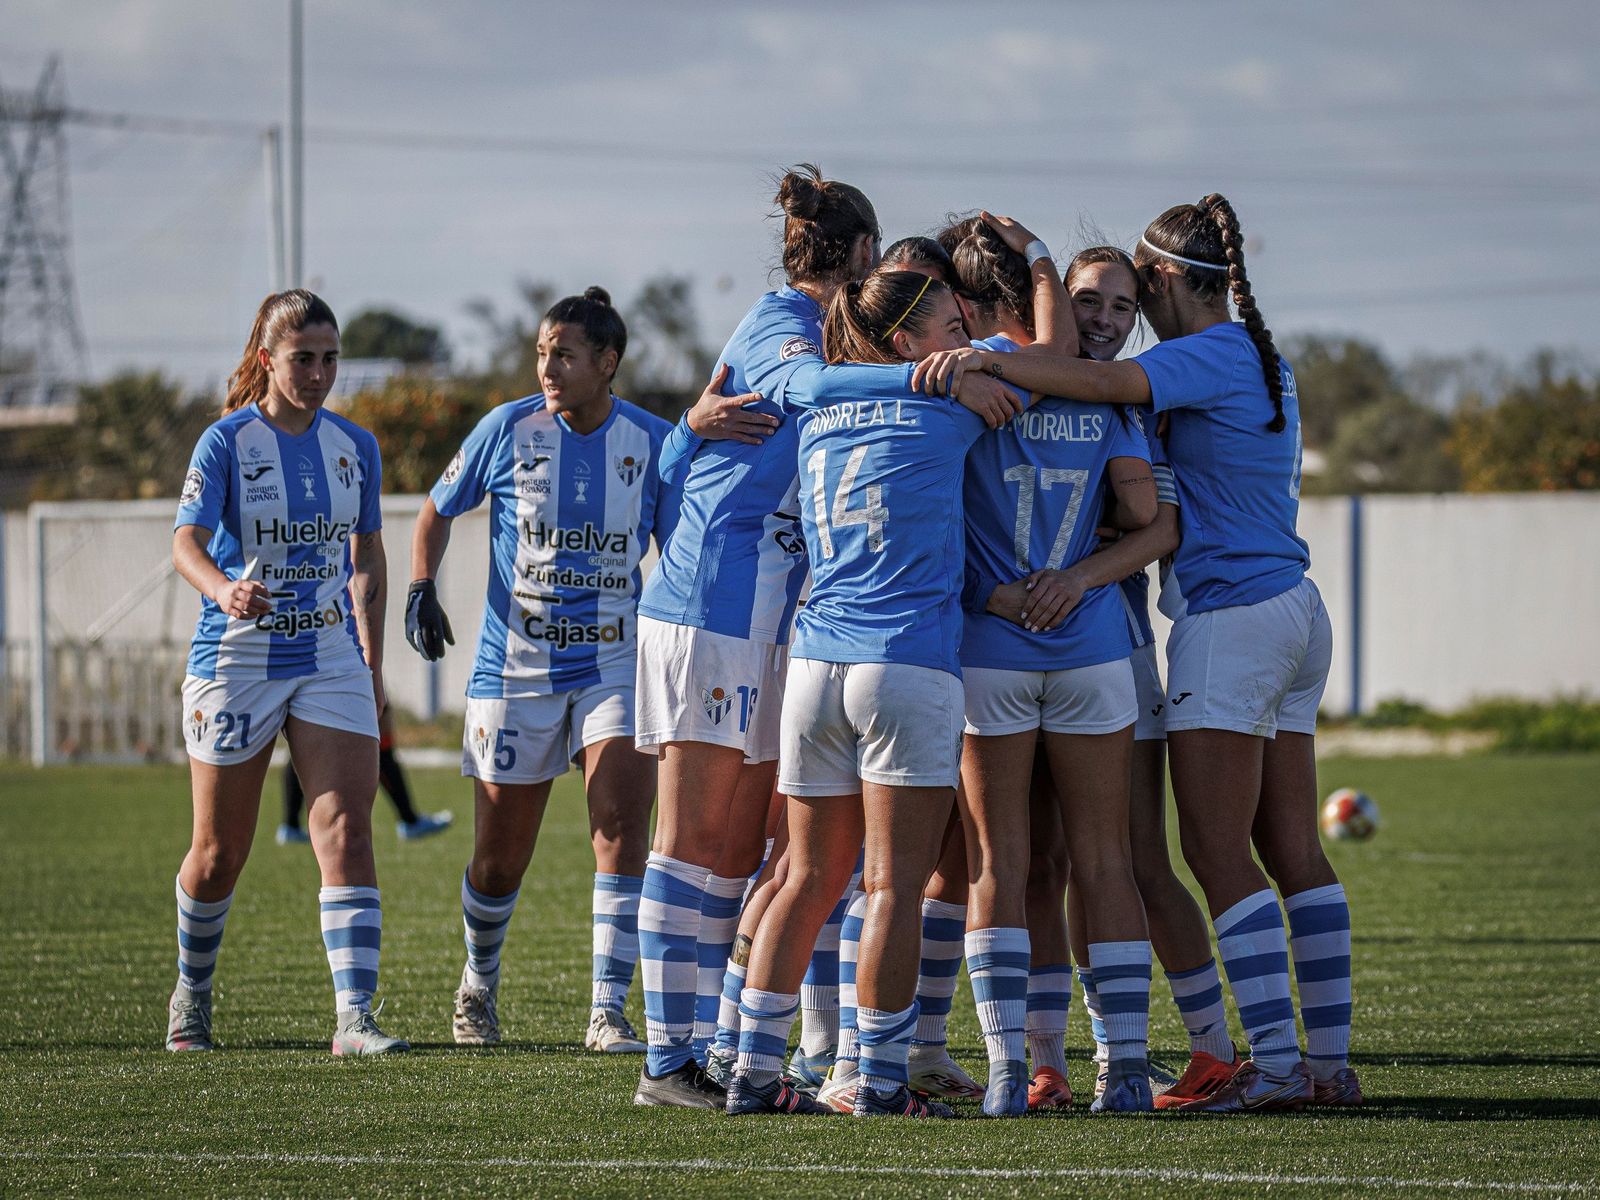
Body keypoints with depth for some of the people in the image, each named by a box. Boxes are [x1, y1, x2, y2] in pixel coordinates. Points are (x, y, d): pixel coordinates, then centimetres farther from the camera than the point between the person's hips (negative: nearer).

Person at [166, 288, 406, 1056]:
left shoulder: (354, 446, 6)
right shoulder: (226, 443, -8)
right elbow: (186, 542, -20)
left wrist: (372, 663, 15)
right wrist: (224, 590, -42)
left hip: (331, 659, 3)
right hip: (237, 660, -3)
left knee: (347, 831, -13)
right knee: (220, 852, 6)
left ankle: (354, 1018, -17)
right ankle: (191, 993, 32)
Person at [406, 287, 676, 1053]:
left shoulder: (652, 442, -3)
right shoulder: (509, 429, -5)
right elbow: (438, 510, 9)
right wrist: (422, 587, -6)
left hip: (614, 665, 0)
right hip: (514, 667, 0)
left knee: (622, 822, -18)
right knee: (500, 860, 7)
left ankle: (608, 1013, -13)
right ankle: (478, 985, 36)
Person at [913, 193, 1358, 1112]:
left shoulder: (1209, 355, -11)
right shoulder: (1265, 363, 18)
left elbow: (1108, 382, -29)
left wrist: (985, 360, -39)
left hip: (1231, 615, -9)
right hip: (1294, 613, 9)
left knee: (1218, 853, -9)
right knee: (1294, 849, 9)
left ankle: (1275, 1063, -14)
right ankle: (1330, 1060, 9)